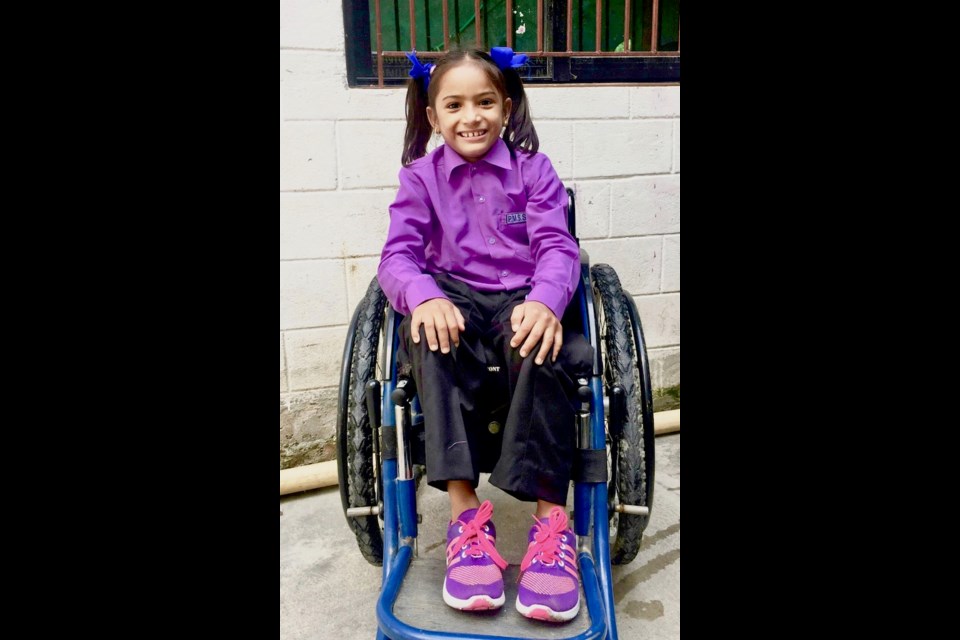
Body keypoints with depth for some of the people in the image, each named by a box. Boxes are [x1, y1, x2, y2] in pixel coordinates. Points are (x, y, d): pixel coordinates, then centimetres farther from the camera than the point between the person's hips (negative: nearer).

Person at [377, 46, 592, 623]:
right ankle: (465, 511, -33)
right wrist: (424, 297, -27)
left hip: (522, 302, 0)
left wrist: (545, 301, -27)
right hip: (454, 301, 1)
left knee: (542, 348, -36)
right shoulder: (420, 177, 9)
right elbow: (399, 254, -2)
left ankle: (551, 519, -30)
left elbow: (557, 246, -3)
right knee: (432, 336, -36)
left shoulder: (533, 169, 8)